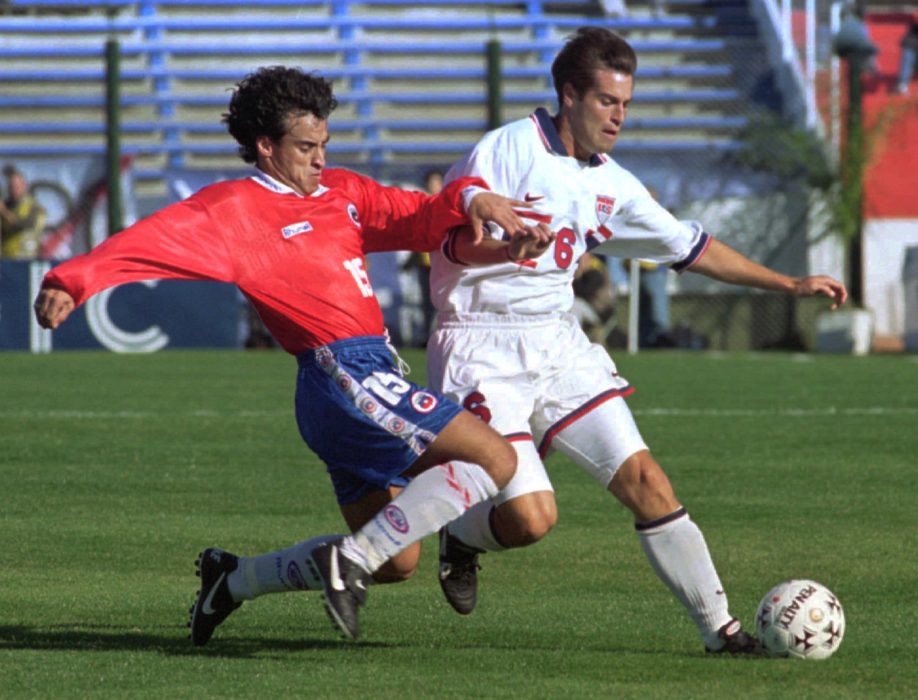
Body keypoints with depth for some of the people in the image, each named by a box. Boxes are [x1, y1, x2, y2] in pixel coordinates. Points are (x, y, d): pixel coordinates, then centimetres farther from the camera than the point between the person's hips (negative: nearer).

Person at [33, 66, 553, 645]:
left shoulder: (342, 192, 18)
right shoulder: (237, 208, -5)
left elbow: (422, 218, 19)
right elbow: (155, 238, -15)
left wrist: (471, 199, -3)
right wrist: (72, 282, -29)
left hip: (374, 375, 9)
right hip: (343, 374, -9)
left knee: (393, 560, 13)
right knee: (496, 459, -17)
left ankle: (235, 578, 23)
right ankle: (353, 559, -17)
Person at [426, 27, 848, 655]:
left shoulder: (611, 185, 10)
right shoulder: (510, 150, -11)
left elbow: (692, 248, 20)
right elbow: (447, 238, -15)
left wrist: (790, 284, 20)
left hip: (560, 344, 6)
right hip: (483, 353, -6)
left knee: (644, 479, -5)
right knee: (531, 518, -16)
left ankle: (720, 626, -2)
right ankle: (462, 535, 18)